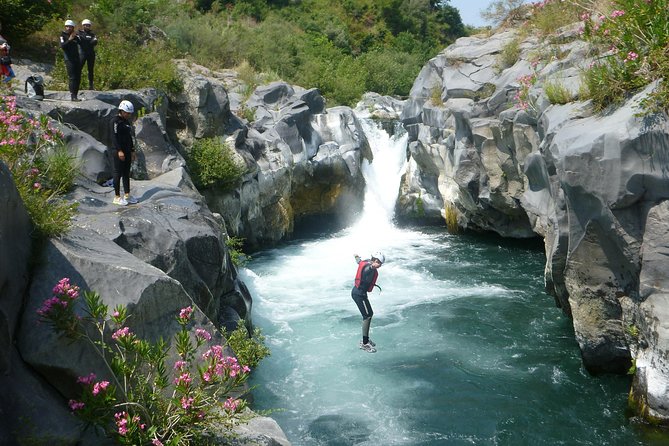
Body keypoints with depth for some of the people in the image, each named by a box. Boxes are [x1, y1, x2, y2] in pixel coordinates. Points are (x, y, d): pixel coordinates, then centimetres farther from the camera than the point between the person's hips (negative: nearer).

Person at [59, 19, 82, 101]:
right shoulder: (63, 35, -2)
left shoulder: (75, 35, 11)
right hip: (69, 59, -5)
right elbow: (62, 46, -14)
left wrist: (76, 37, -20)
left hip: (77, 58, 5)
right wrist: (69, 40, -23)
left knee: (78, 78, 7)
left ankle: (75, 95, 15)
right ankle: (73, 96, -16)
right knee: (72, 77, -13)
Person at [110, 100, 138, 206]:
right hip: (118, 151, -8)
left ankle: (127, 195, 18)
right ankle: (117, 197, 2)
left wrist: (132, 151, 17)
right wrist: (119, 151, -22)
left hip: (127, 151, 8)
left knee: (126, 173, 11)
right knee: (118, 173, -3)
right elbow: (115, 137, -17)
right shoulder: (116, 121, -11)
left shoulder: (127, 122, 15)